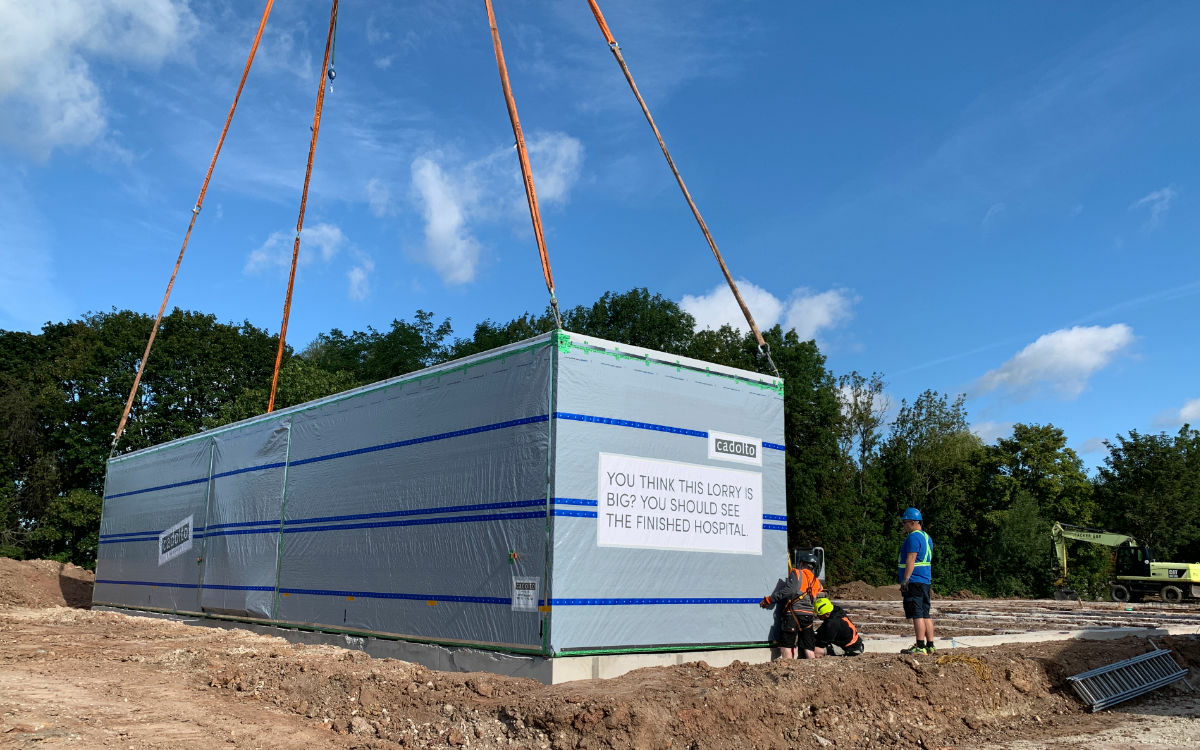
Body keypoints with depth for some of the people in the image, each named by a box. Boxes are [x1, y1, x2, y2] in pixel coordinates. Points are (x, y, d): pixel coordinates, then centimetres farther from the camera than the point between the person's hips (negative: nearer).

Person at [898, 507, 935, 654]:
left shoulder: (913, 537, -13)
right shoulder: (926, 537, 18)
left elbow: (911, 559, -20)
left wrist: (905, 579, -22)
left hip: (914, 581, -10)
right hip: (925, 580, 10)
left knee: (917, 614, -9)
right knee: (925, 614, 12)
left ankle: (920, 646, -9)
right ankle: (930, 645, 14)